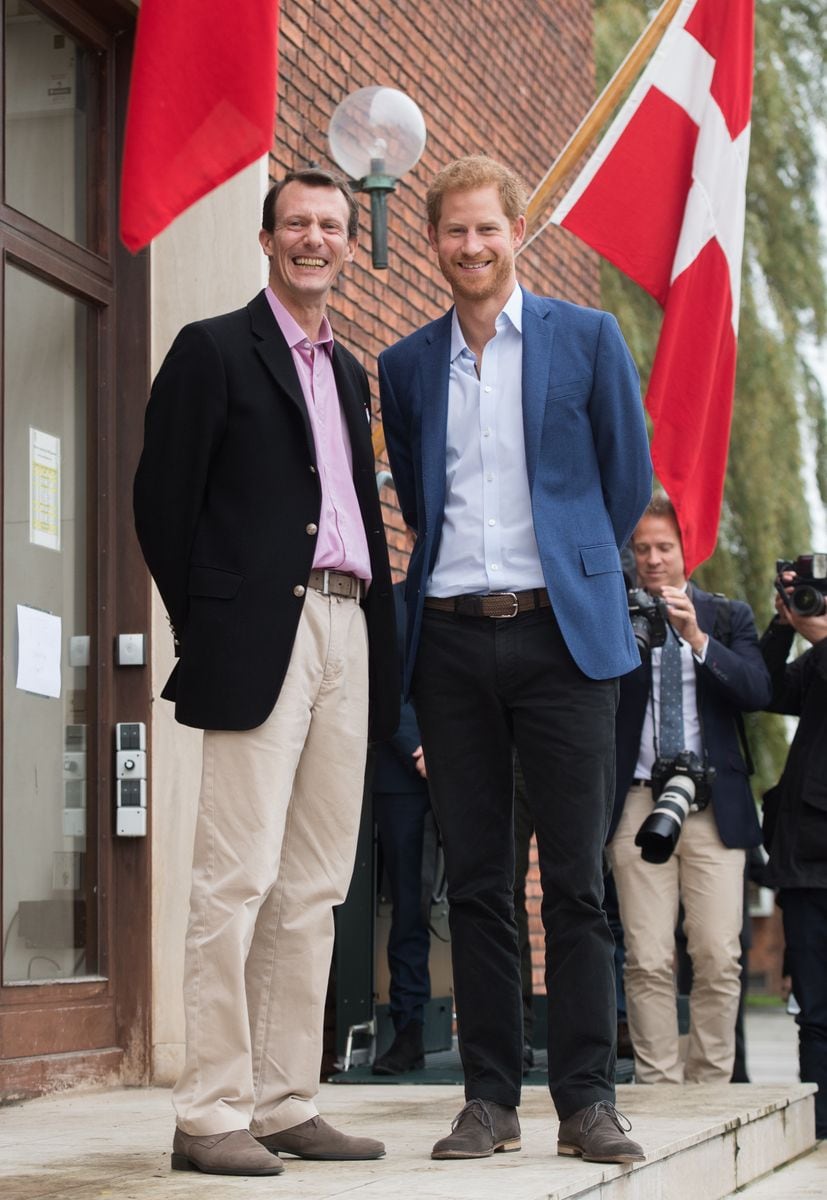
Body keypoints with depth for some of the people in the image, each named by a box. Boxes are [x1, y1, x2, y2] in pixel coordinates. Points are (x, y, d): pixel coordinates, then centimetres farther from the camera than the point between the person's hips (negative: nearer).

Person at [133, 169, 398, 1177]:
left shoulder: (348, 373, 22)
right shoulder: (215, 349, 3)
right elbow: (162, 498, -3)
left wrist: (381, 637, 10)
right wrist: (205, 630, -5)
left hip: (345, 634, 7)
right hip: (262, 635, -7)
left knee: (314, 886, 6)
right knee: (238, 876, -10)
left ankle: (286, 1104, 10)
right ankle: (210, 1114, -7)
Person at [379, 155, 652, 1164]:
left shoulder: (587, 339, 4)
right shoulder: (406, 365, 12)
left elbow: (629, 480, 10)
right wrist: (456, 566, 14)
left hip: (559, 632, -2)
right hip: (452, 638, 3)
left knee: (575, 880, -2)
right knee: (475, 881, 4)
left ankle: (587, 1099, 3)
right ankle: (490, 1098, 9)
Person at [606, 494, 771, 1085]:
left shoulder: (729, 616, 13)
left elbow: (758, 691, -3)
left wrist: (698, 639, -14)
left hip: (714, 806, 1)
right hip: (640, 803, -1)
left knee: (719, 959, -5)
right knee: (648, 962, -6)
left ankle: (710, 1082, 5)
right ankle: (660, 1085, -1)